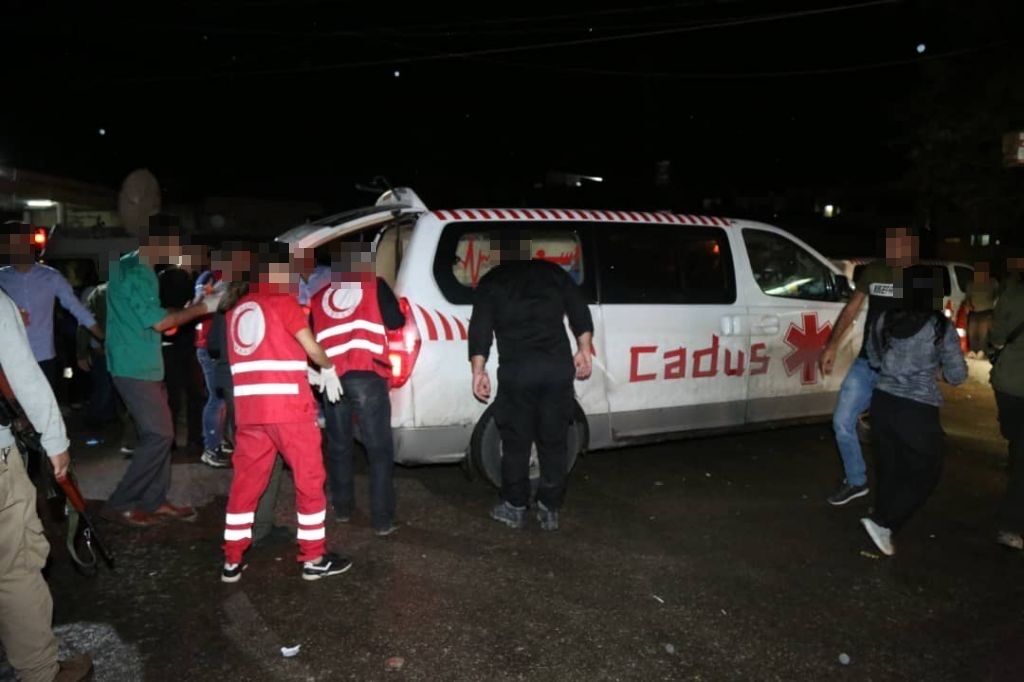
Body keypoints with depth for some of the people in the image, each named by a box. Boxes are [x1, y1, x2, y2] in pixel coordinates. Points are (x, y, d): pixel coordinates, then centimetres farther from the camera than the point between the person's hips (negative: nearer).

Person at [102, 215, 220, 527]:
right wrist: (203, 307, -11)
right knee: (159, 435, -8)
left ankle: (154, 501, 20)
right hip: (135, 368, -10)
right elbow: (159, 321, -18)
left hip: (145, 366, 10)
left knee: (159, 433, 12)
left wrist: (197, 305, 11)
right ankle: (121, 503, 2)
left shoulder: (140, 270, 14)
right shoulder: (134, 272, -17)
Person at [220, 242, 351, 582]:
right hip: (287, 406, -6)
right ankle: (314, 558, 11)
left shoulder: (237, 309, 17)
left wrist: (306, 374, 27)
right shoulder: (282, 300, -4)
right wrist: (327, 369, 15)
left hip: (249, 409, 6)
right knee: (309, 478, 5)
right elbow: (311, 347, -4)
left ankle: (232, 561, 20)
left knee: (245, 482, 14)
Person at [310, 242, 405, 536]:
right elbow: (395, 321, 6)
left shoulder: (319, 296, 19)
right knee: (379, 449, 1)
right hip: (366, 376, -3)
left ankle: (342, 508, 29)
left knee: (338, 447, 19)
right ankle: (382, 520, 0)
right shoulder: (374, 285, 9)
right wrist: (389, 298, 25)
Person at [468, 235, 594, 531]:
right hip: (557, 367, 2)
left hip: (516, 370, -2)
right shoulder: (552, 272, 16)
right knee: (554, 441, 10)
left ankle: (515, 508, 20)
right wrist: (584, 350, 12)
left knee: (516, 442, 10)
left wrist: (478, 370, 2)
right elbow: (580, 312, 9)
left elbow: (480, 329, 2)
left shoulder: (492, 281, 11)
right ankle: (550, 509, 19)